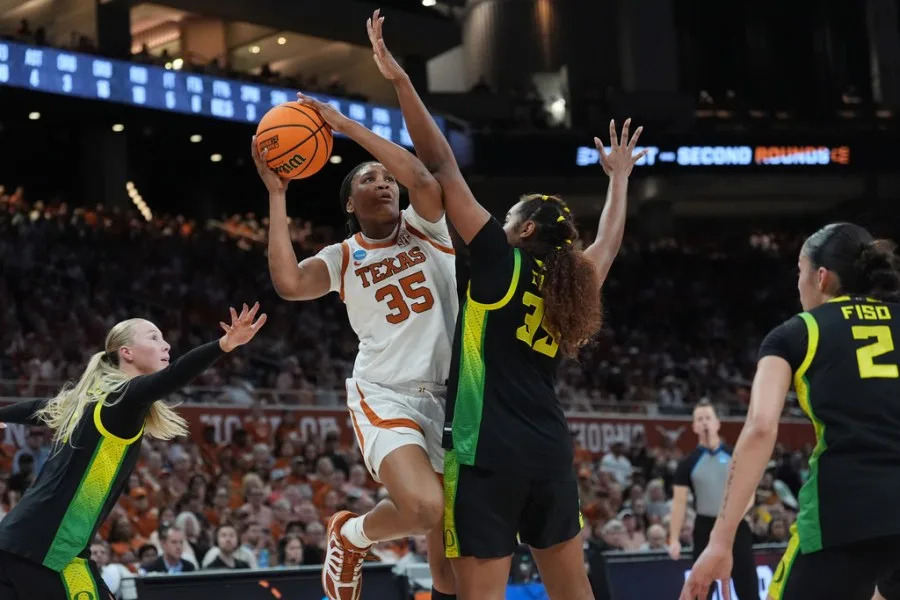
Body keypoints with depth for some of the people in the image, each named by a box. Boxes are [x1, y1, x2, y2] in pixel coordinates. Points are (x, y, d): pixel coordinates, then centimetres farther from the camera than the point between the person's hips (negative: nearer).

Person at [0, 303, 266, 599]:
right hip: (50, 550, -9)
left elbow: (35, 408, 33)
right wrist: (226, 343, -45)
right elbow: (170, 376, -30)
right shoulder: (123, 397, -10)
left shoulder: (88, 396, 15)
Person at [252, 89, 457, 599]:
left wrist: (346, 125, -14)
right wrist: (276, 194, -10)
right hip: (386, 395, -2)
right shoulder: (343, 258, 5)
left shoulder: (426, 228, 6)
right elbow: (289, 284, -15)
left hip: (449, 394, 2)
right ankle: (351, 536, 3)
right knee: (424, 509, -27)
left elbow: (422, 179, -16)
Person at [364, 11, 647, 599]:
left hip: (488, 452, -6)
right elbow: (608, 242, 37)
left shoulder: (500, 261, -1)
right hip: (551, 451, 7)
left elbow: (442, 165, -3)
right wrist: (619, 179, 54)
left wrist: (400, 79, -2)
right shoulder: (573, 282, 14)